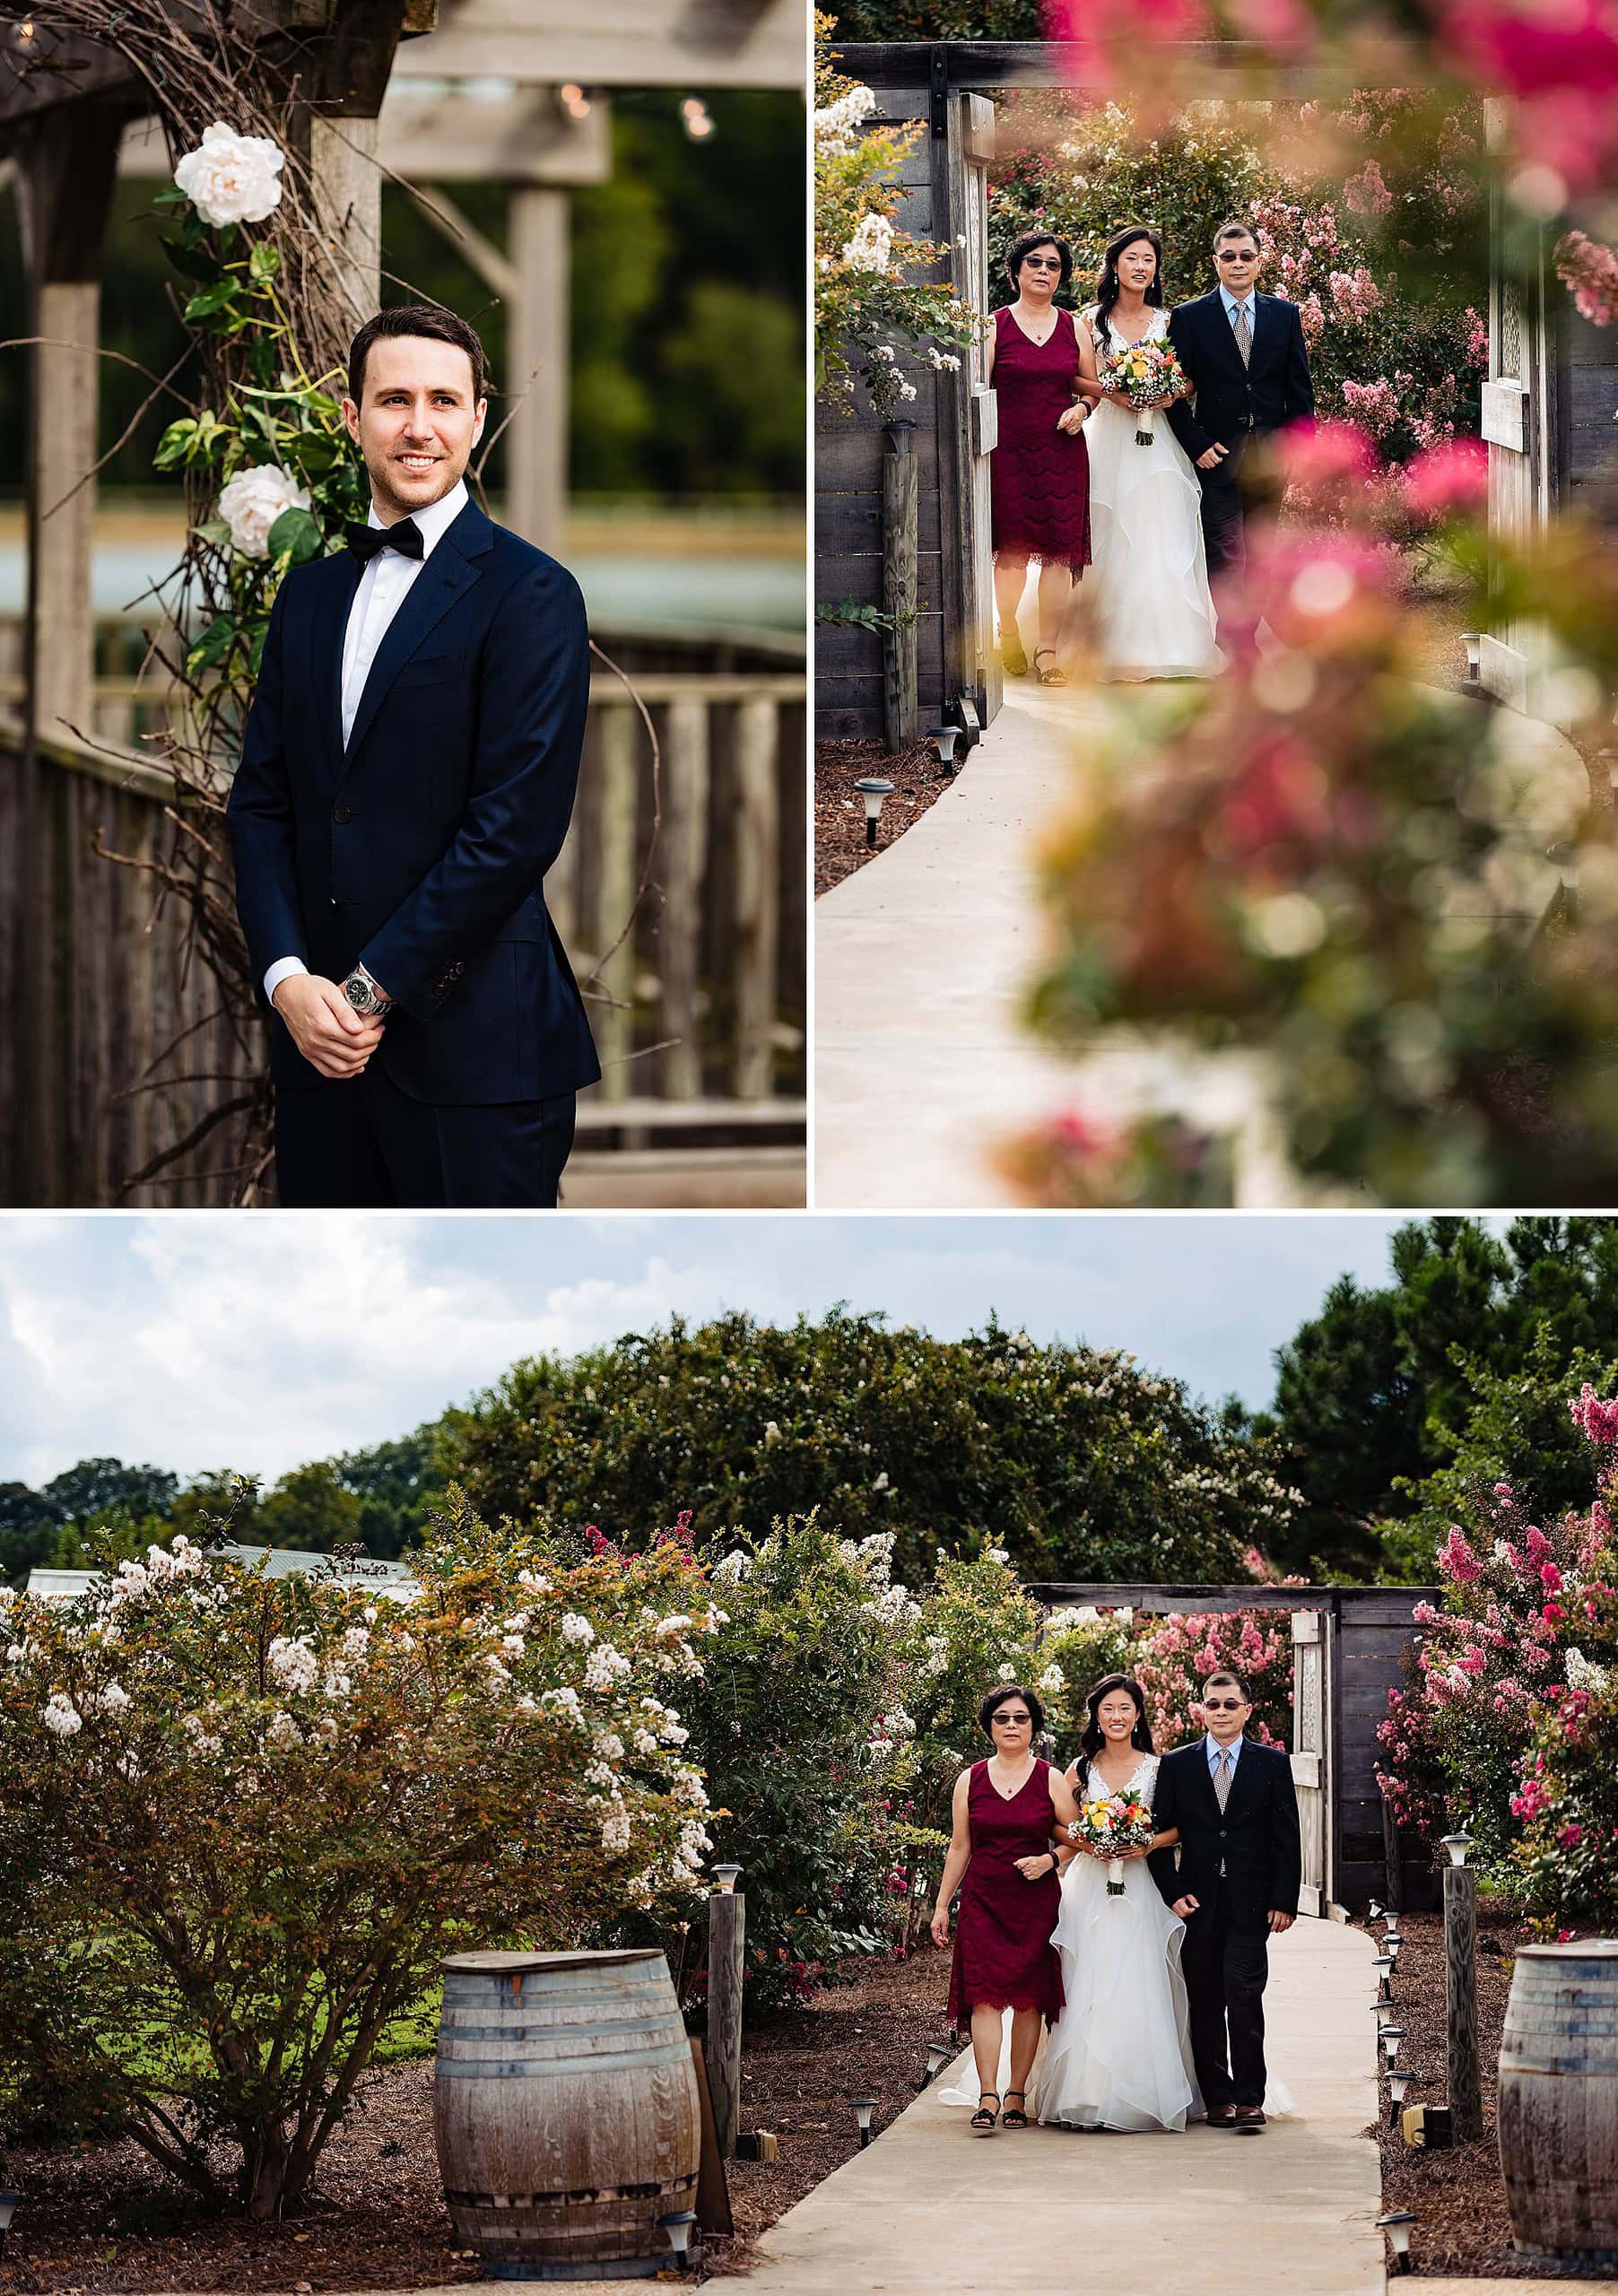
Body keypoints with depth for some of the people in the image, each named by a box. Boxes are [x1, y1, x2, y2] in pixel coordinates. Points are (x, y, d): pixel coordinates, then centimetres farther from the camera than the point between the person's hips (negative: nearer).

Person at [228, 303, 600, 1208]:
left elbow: (517, 826, -13)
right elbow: (262, 800, 11)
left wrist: (372, 990, -12)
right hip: (319, 1033, 6)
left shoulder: (530, 593, -6)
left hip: (472, 1040, -6)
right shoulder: (310, 593, 15)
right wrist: (288, 976, -5)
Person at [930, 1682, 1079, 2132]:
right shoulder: (970, 1781, 9)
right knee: (985, 1995, -11)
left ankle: (1016, 2094, 9)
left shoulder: (1052, 1780, 5)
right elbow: (959, 1848, 12)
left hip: (1036, 1904, 0)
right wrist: (941, 1905, 9)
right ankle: (987, 2099, -17)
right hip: (983, 1902, 0)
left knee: (1030, 1999, 1)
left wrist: (1049, 1859, -10)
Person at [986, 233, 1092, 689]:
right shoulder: (995, 326, 1)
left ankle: (1048, 650, 1)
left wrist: (1081, 408, -3)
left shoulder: (1074, 327, 10)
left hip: (1063, 451, 2)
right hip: (1009, 450, -2)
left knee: (1059, 551, -3)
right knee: (1011, 551, 2)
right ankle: (1009, 634, 24)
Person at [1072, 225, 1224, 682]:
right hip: (1109, 437, -2)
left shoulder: (1167, 321, 10)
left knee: (1160, 539, -5)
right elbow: (1082, 381, -1)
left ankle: (1165, 641, -3)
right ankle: (1119, 645, 0)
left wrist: (1170, 395, -10)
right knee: (1114, 542, -4)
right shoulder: (1091, 320, 4)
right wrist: (1114, 393, -18)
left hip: (1157, 442, 2)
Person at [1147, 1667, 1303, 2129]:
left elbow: (1287, 1839, 4)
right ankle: (1217, 2097, 9)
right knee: (1205, 2003, 3)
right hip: (1196, 1901, 2)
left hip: (1250, 1904, -2)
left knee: (1244, 1995, -11)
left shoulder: (1272, 1763, 5)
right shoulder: (1176, 1765, 7)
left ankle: (1249, 2097, -7)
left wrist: (1284, 1901, -3)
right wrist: (1172, 1893, -4)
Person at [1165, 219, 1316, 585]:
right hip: (1218, 457, -3)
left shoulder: (1284, 314, 8)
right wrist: (1196, 445, -9)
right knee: (1226, 557, -9)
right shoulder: (1189, 317, 0)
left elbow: (1299, 389, 10)